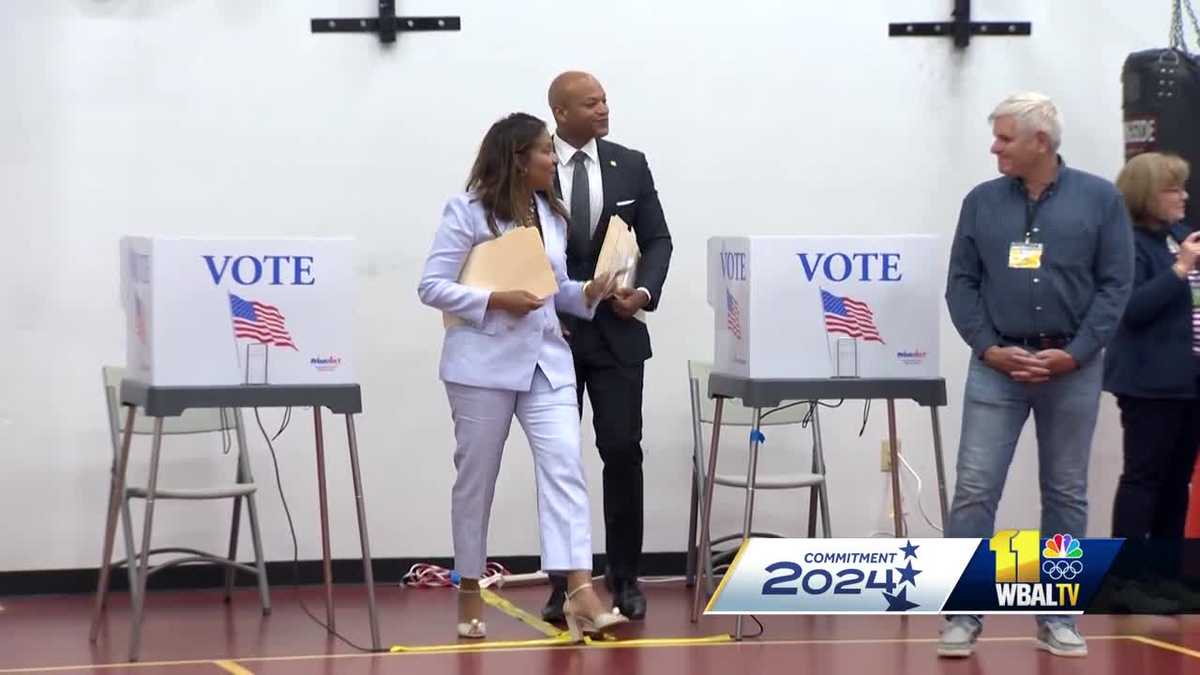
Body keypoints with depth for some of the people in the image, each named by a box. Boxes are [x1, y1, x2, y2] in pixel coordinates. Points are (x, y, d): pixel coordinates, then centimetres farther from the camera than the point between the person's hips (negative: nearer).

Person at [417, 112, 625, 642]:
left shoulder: (552, 215, 11)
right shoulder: (468, 212, -7)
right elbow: (431, 287, -10)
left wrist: (587, 294, -2)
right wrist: (496, 300, -19)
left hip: (546, 360, 5)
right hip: (484, 362, -4)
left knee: (564, 467, -12)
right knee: (476, 479, 7)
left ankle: (580, 593, -21)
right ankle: (469, 592, 22)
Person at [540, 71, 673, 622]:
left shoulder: (631, 166, 5)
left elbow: (657, 239, 7)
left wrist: (646, 291, -11)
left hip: (616, 332, 1)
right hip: (551, 333, -1)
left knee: (623, 451, -4)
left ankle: (624, 577, 8)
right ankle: (563, 582, 8)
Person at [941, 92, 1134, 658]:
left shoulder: (1099, 199, 0)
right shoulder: (982, 202, 6)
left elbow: (1115, 283, -2)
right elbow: (961, 283, 6)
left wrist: (1074, 354, -11)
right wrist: (989, 348, -7)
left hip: (1072, 369, -1)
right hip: (997, 366, 1)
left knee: (1065, 494, 7)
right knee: (974, 489, -5)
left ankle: (1057, 617, 15)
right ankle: (963, 615, -1)